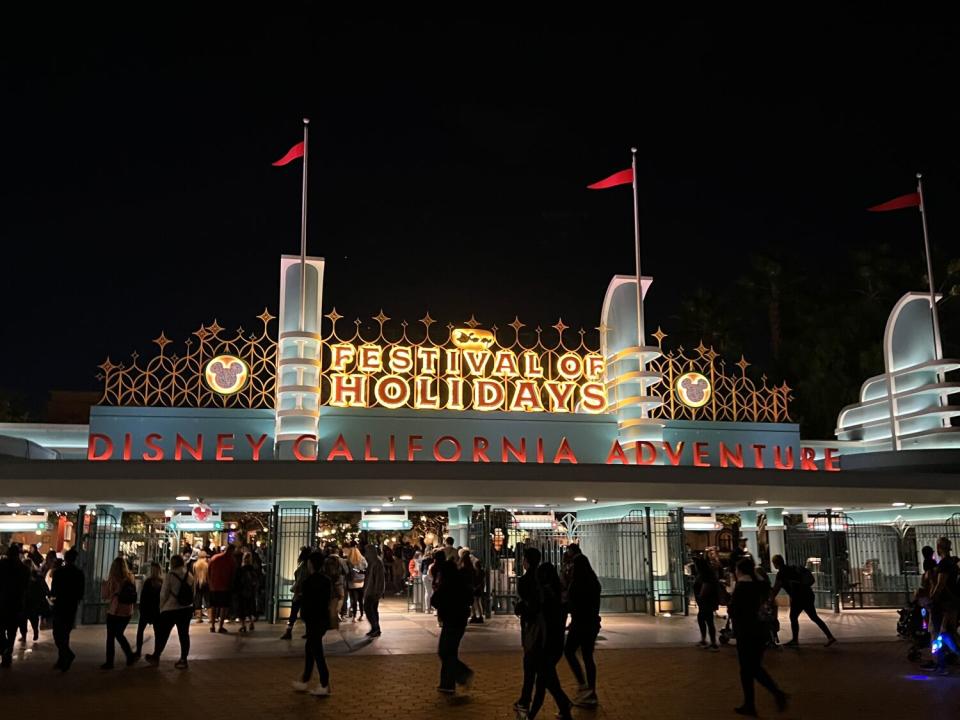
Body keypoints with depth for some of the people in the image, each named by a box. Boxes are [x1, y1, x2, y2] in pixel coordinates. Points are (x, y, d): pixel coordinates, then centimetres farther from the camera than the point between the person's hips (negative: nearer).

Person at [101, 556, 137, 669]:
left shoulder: (113, 579, -13)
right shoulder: (131, 579, 1)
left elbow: (104, 596, -6)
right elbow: (134, 596, 5)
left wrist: (105, 583, 6)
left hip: (114, 612, -5)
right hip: (127, 612, 5)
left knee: (110, 637, 8)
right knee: (119, 634, 22)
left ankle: (109, 662, 11)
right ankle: (130, 656, 18)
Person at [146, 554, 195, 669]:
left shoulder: (170, 575, -13)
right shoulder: (190, 576, -1)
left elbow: (163, 594, -8)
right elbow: (193, 593, 4)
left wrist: (161, 608, 5)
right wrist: (188, 604, 15)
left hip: (170, 609, -4)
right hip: (187, 609, 4)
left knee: (162, 634, 13)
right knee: (184, 634, 10)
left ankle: (155, 657, 26)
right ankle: (183, 660, 13)